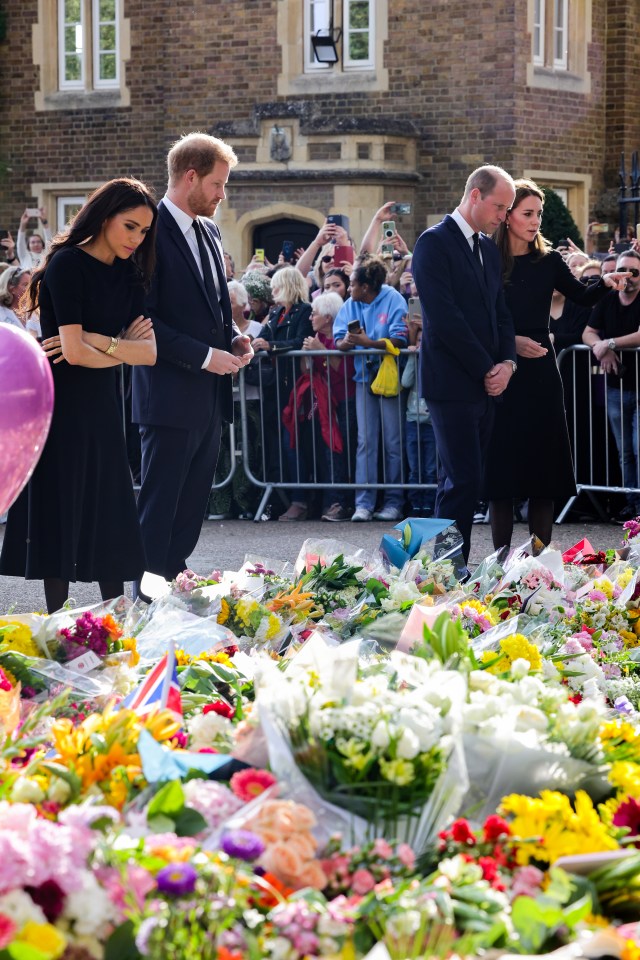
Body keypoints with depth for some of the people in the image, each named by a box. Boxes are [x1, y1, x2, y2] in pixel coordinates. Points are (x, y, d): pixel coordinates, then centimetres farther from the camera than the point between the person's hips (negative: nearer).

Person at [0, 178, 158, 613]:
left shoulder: (128, 274, 7)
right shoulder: (68, 263, -13)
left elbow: (150, 351, -2)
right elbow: (74, 351, -21)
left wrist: (97, 341, -15)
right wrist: (122, 349, -6)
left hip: (102, 405, 7)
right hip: (63, 405, -7)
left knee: (110, 513, 8)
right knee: (63, 512, -1)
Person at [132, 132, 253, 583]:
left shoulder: (209, 232, 14)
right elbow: (143, 321, -17)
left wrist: (233, 337, 5)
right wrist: (205, 356, -18)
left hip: (209, 397, 9)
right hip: (171, 397, -9)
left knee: (192, 511, 12)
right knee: (158, 511, -3)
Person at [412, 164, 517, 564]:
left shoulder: (490, 249, 17)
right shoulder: (434, 242, -8)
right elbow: (444, 317, -15)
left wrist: (507, 362, -1)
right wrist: (486, 369, -12)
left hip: (486, 383, 8)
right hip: (453, 383, -8)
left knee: (462, 482, 8)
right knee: (463, 482, -10)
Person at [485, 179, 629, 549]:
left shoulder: (548, 261, 6)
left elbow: (582, 296, 3)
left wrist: (604, 283, -17)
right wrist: (510, 342, -15)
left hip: (541, 374, 3)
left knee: (543, 464, 2)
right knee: (502, 466, 0)